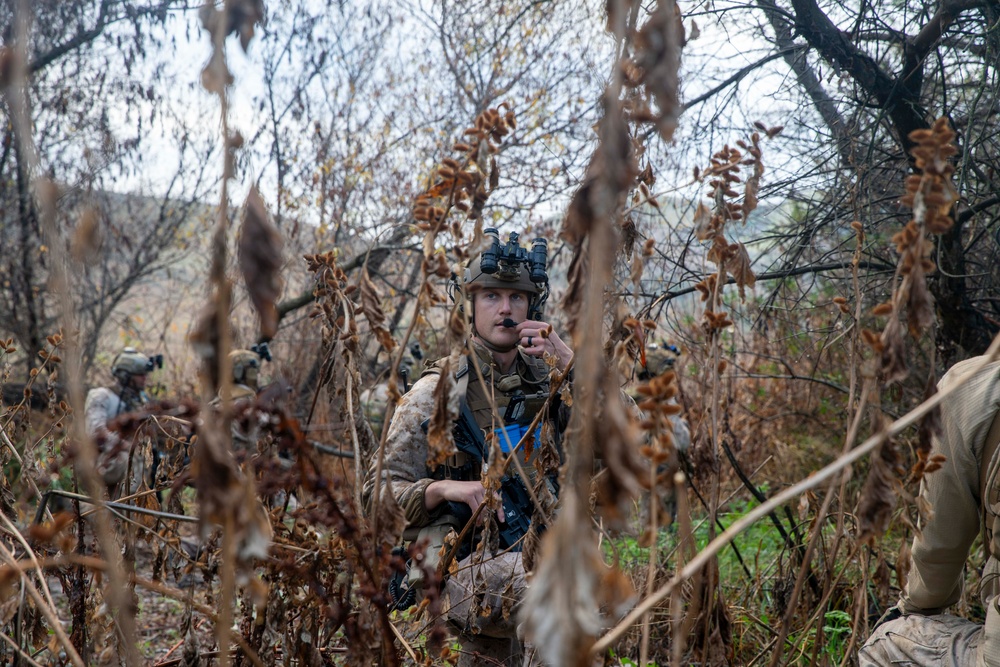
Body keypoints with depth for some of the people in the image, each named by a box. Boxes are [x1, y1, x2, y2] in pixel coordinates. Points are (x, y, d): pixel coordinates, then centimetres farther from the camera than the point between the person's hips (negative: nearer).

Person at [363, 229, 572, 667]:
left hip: (533, 552, 4)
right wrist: (443, 488, -19)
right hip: (458, 561, -4)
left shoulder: (547, 378, 9)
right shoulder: (437, 391, -1)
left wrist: (570, 362, -11)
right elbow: (379, 491, -1)